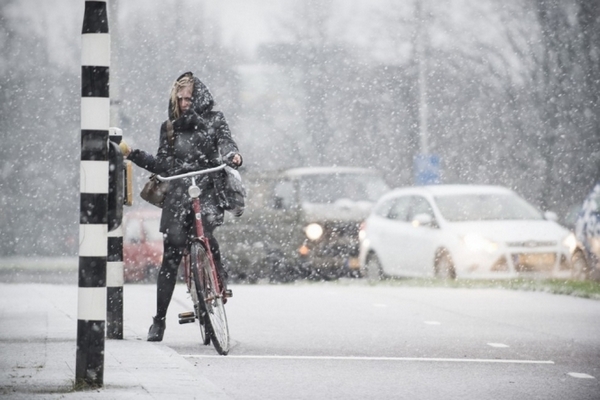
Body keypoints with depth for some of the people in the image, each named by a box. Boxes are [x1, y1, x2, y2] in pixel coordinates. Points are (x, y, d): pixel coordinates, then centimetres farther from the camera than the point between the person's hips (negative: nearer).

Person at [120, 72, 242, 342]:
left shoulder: (214, 121, 10)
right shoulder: (170, 128, 15)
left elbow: (226, 144, -4)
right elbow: (162, 165, 15)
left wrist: (233, 157, -27)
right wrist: (132, 154, 5)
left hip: (208, 191, -2)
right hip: (178, 195, 2)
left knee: (205, 231, -31)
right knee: (171, 256, -4)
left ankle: (220, 276, -1)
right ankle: (159, 319, 0)